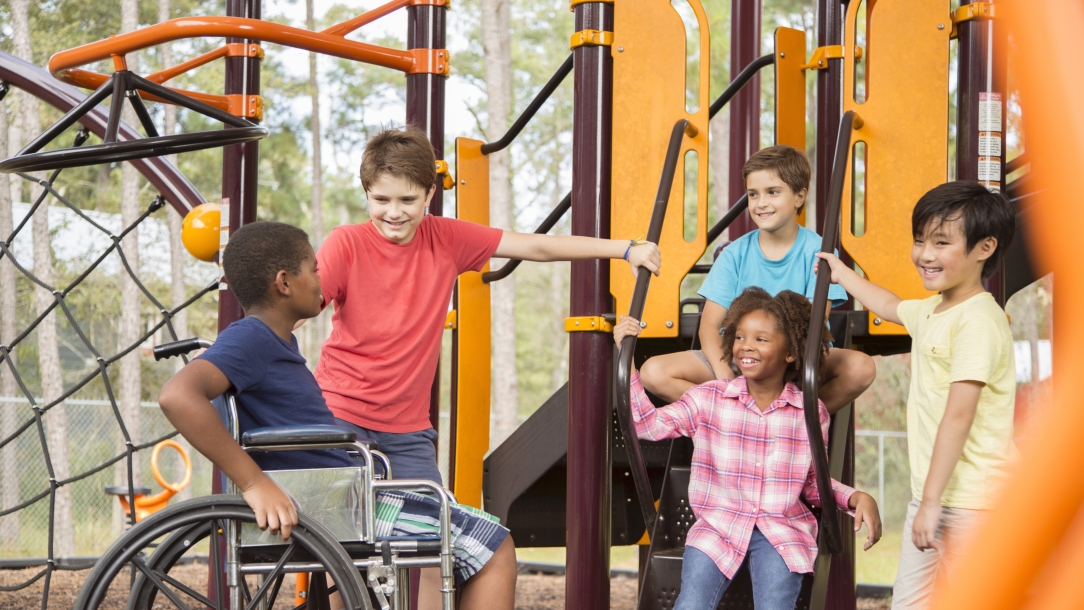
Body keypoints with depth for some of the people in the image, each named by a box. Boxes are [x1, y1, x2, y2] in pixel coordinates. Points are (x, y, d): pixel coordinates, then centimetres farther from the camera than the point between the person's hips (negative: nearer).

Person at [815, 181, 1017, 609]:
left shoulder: (977, 321, -17)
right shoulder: (932, 310, 13)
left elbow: (958, 416, -23)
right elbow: (889, 306, 38)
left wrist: (931, 502, -25)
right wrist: (842, 275, 50)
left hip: (971, 500, -9)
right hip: (930, 493, 9)